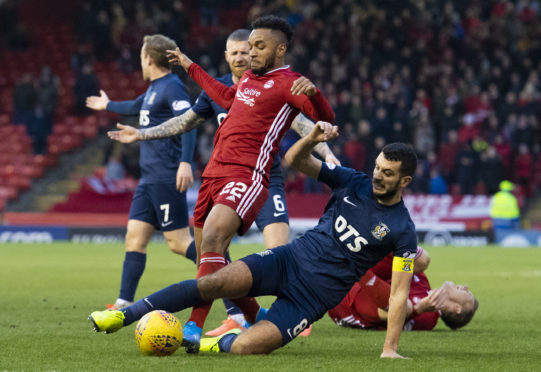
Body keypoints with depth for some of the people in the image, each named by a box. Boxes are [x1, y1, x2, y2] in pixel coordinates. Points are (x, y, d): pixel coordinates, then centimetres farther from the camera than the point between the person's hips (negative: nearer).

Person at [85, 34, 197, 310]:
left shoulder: (172, 87, -11)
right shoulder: (154, 88, 19)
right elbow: (136, 107, 41)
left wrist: (185, 162, -35)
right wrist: (108, 106, 59)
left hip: (166, 178, -10)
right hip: (149, 178, 10)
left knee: (179, 242, -12)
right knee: (135, 236, 4)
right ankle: (124, 304, 4)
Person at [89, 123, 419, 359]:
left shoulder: (402, 231, -9)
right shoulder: (354, 183, 2)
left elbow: (399, 292, -8)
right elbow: (295, 160, 8)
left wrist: (390, 349, -14)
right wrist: (312, 139, -15)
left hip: (314, 295, -4)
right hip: (289, 260, 4)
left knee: (245, 347, -23)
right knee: (215, 283, -21)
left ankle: (216, 343, 13)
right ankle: (125, 316, -14)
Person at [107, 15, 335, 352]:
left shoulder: (287, 84, -3)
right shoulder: (249, 78, 22)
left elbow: (325, 116, -17)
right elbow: (226, 98, 44)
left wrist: (312, 91, -37)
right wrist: (191, 67, 51)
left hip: (246, 177, -9)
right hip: (214, 173, 9)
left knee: (212, 238, -29)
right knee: (209, 256, 10)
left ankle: (194, 329, -35)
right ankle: (257, 319, 28)